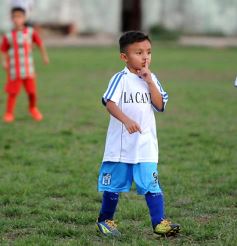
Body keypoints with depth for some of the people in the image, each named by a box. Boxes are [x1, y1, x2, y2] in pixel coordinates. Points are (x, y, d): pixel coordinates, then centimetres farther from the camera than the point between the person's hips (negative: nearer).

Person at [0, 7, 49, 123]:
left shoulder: (30, 32, -3)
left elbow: (40, 43, 7)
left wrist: (44, 56, 4)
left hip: (28, 70, 1)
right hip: (14, 71, -1)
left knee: (32, 91, 7)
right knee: (12, 92, -1)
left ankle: (33, 109, 34)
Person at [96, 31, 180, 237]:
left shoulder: (151, 79, 9)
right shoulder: (120, 79, -7)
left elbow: (160, 106, -1)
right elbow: (110, 103, -20)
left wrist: (149, 82, -10)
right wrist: (126, 120, -36)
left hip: (146, 143, 3)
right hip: (121, 143, -3)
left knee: (152, 183, -5)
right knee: (114, 183, 8)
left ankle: (159, 222, -5)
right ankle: (105, 220, 24)